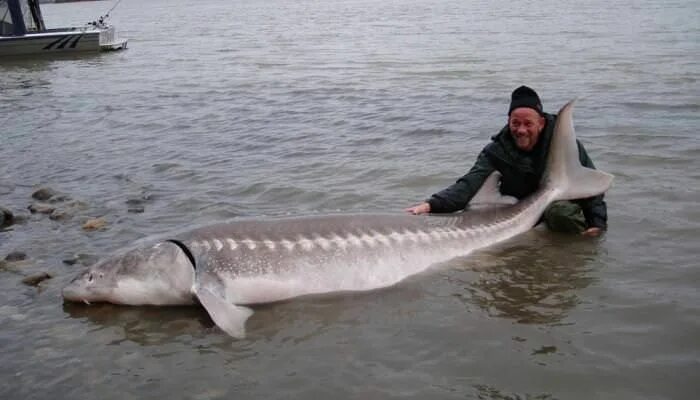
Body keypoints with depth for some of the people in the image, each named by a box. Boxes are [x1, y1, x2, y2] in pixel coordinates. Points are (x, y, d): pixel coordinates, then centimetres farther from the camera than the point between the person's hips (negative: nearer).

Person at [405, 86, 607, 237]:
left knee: (560, 212, -36)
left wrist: (597, 222, -19)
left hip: (563, 201, -2)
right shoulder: (496, 152, -16)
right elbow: (469, 184, -30)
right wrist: (431, 205, -47)